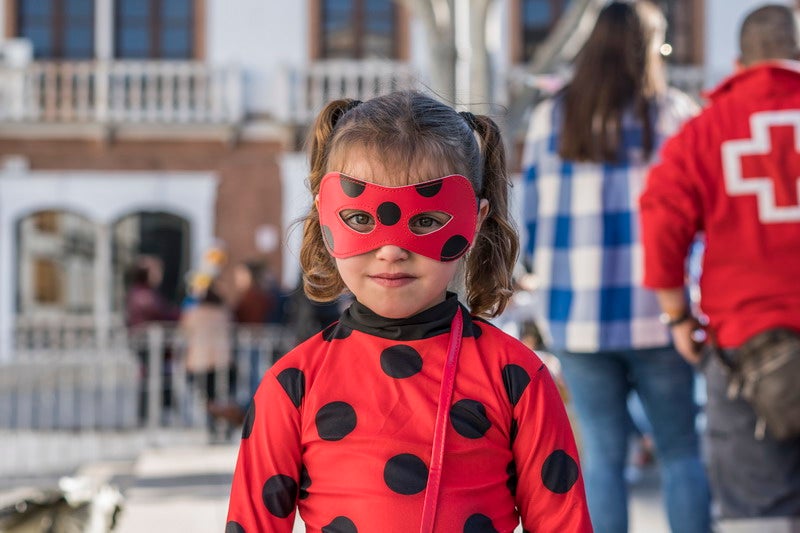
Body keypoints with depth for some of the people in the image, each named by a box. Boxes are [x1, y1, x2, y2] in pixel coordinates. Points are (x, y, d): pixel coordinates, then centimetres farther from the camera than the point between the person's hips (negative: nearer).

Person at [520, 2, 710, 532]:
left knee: (602, 454, 7)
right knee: (681, 451, 7)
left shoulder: (551, 117, 7)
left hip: (576, 315, 2)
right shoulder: (676, 113, -1)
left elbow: (533, 220, 10)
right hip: (656, 312, -2)